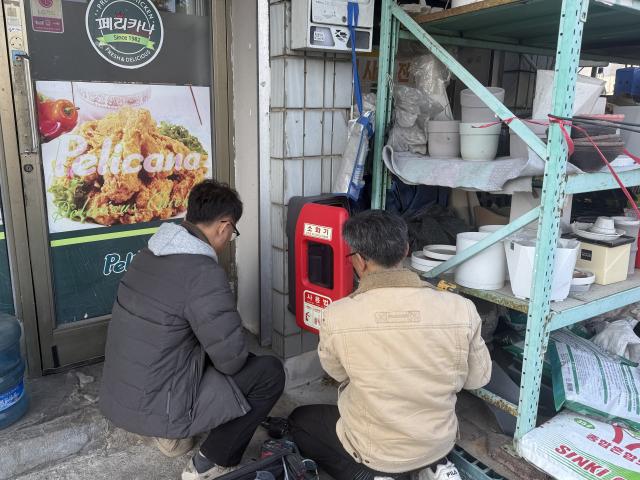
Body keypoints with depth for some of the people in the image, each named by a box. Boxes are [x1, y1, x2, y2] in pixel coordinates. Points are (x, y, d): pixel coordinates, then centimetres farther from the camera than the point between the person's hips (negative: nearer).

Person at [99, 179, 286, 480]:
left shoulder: (147, 255, 3)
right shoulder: (205, 273, -23)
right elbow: (232, 360, -18)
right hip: (155, 408, -8)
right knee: (270, 373, 1)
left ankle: (172, 436, 22)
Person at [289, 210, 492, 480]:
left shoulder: (336, 317, -24)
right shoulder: (461, 309, -20)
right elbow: (478, 378, -4)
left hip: (372, 453, -3)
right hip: (439, 444, 3)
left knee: (298, 421, 23)